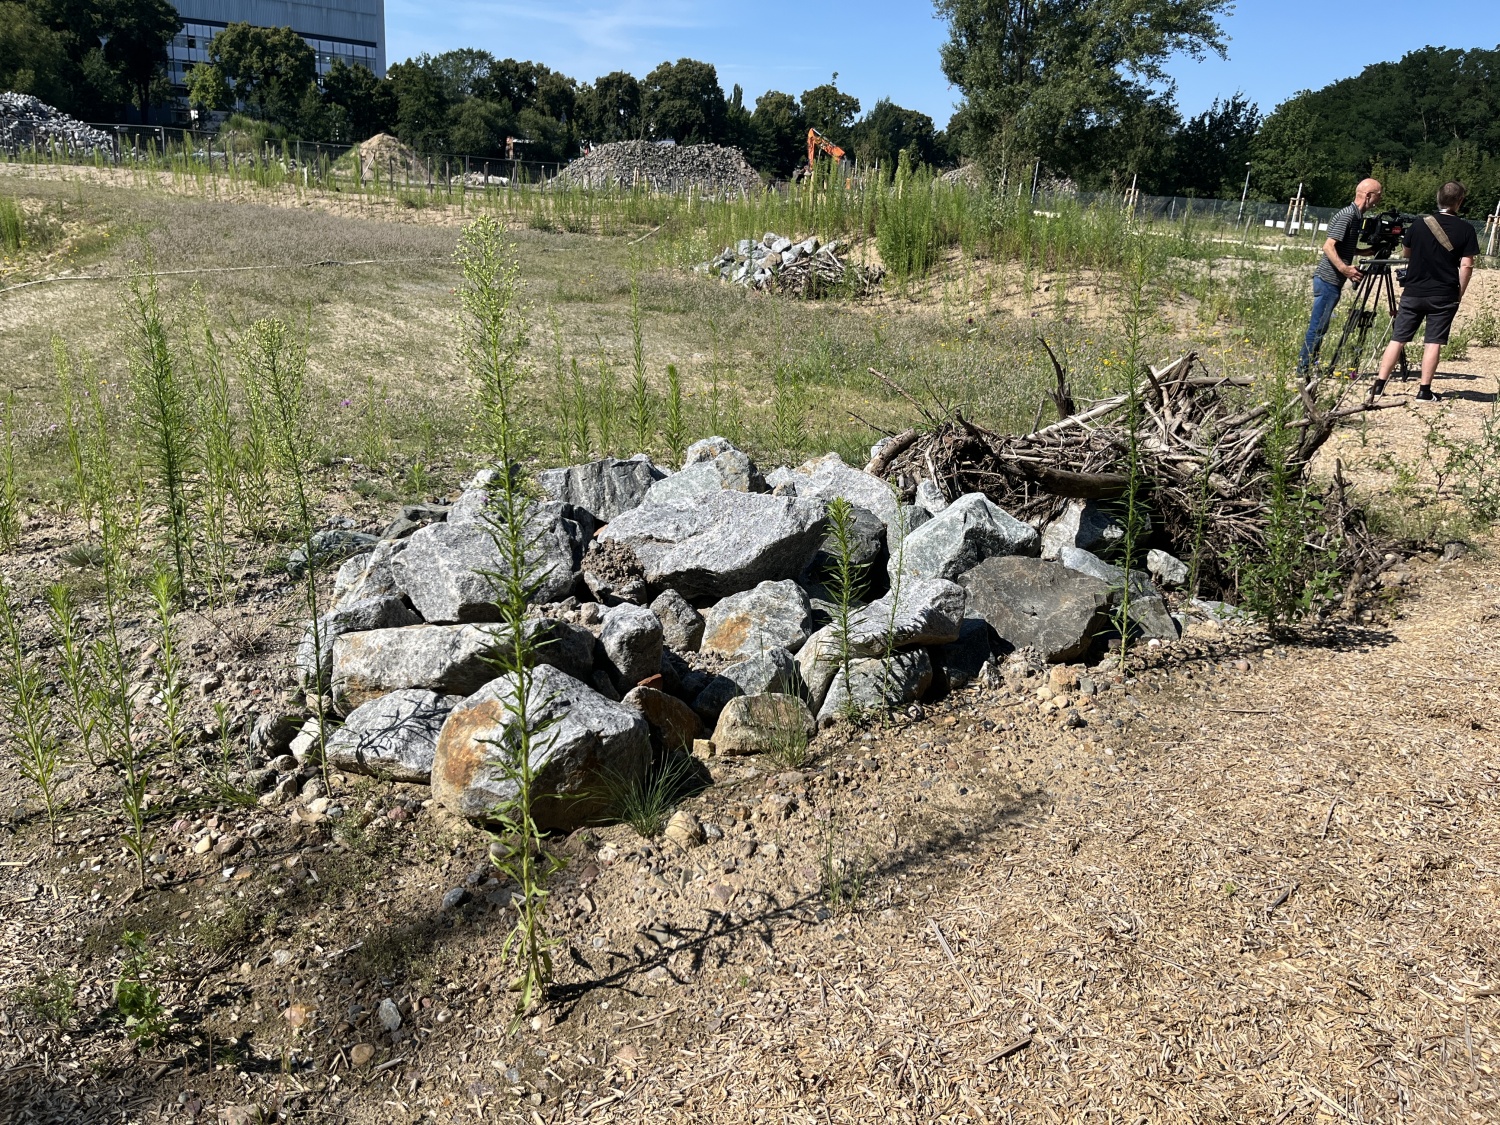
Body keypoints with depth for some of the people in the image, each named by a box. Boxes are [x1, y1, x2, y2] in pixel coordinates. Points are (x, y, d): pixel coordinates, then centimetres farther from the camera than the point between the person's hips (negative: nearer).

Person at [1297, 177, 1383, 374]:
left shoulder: (1357, 217, 15)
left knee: (1320, 326, 12)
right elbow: (1328, 246, -21)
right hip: (1328, 279, -10)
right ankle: (1305, 366, -3)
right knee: (1318, 326, -7)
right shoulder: (1347, 216, -14)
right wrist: (1344, 268, -31)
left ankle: (1309, 365, 18)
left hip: (1333, 280, 10)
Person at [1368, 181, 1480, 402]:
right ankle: (1424, 390, 2)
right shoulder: (1466, 230, -4)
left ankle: (1379, 385, 1)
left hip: (1413, 292, 2)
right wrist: (1460, 293, 2)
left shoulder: (1420, 224, 1)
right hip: (1444, 296, -1)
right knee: (1433, 342, 3)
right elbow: (1466, 265, -7)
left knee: (1397, 339, 4)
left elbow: (1405, 252, 14)